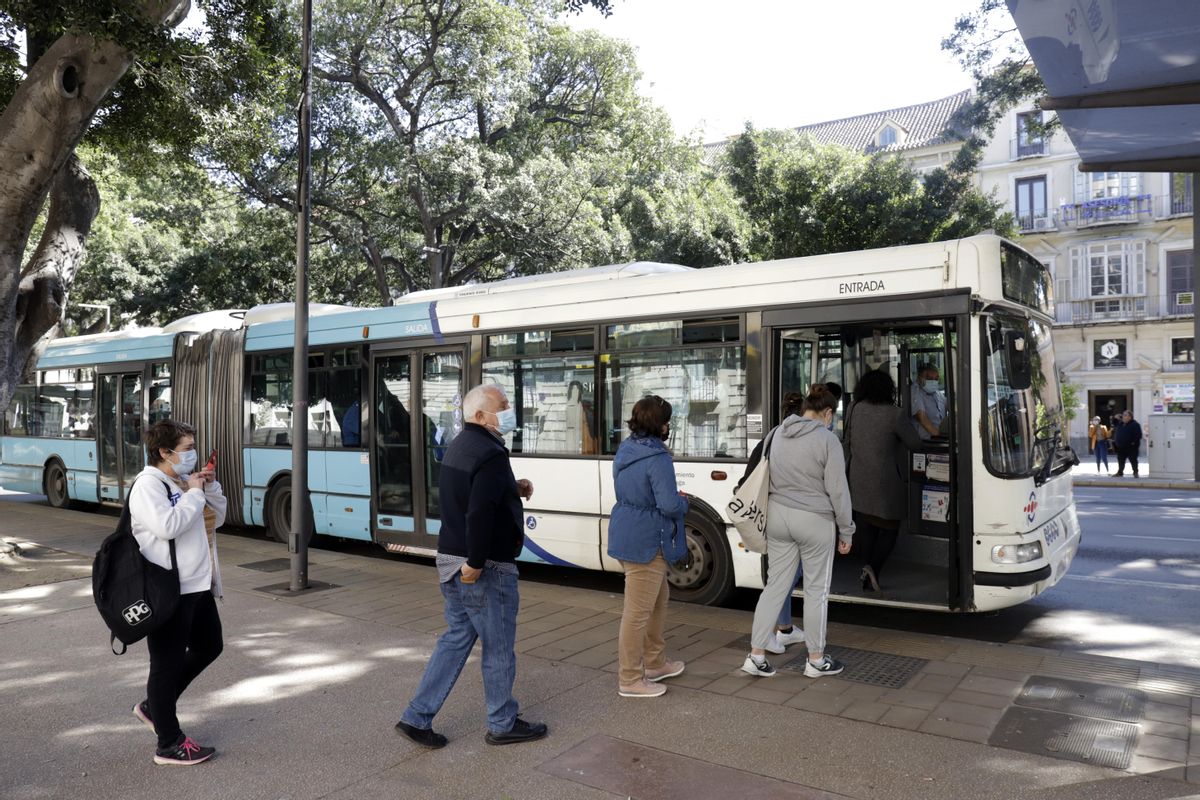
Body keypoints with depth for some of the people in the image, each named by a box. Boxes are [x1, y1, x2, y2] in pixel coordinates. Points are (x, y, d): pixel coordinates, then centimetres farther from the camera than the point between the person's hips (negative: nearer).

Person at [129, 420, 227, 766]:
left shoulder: (183, 481, 12)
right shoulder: (148, 485, -15)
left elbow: (217, 519, 16)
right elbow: (167, 526, -29)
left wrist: (210, 487, 1)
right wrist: (194, 493, -19)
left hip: (197, 585, 9)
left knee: (209, 647, 19)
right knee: (168, 663, 2)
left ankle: (154, 705, 35)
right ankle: (170, 745, 14)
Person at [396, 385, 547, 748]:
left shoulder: (459, 446, 11)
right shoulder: (490, 454, -20)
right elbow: (479, 513, -30)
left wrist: (513, 489, 11)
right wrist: (475, 564, -24)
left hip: (450, 560, 9)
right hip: (485, 569, -9)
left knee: (456, 639, 18)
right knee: (499, 649, 7)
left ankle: (416, 718, 20)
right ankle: (502, 725, 23)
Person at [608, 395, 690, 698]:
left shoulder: (624, 451, 8)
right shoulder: (658, 458, -20)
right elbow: (669, 505, -25)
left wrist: (675, 499, 13)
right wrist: (684, 502, -2)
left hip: (626, 535, 10)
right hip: (645, 542, -10)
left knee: (659, 597, 24)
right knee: (638, 611, 0)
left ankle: (655, 663, 36)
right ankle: (630, 680, 12)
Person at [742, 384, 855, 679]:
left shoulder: (779, 433, 6)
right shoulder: (827, 439, -13)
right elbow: (837, 490, -11)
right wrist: (846, 531, -2)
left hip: (778, 515, 6)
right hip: (814, 521, -5)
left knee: (775, 585, 11)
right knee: (816, 590, 9)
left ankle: (756, 656, 12)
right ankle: (816, 660, 22)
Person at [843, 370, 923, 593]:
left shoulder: (855, 409, -1)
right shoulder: (894, 415, -15)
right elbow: (915, 443, -5)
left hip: (859, 481, 4)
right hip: (885, 483, -4)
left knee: (865, 529, 13)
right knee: (889, 528, 9)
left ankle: (868, 579, 17)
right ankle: (872, 567, -11)